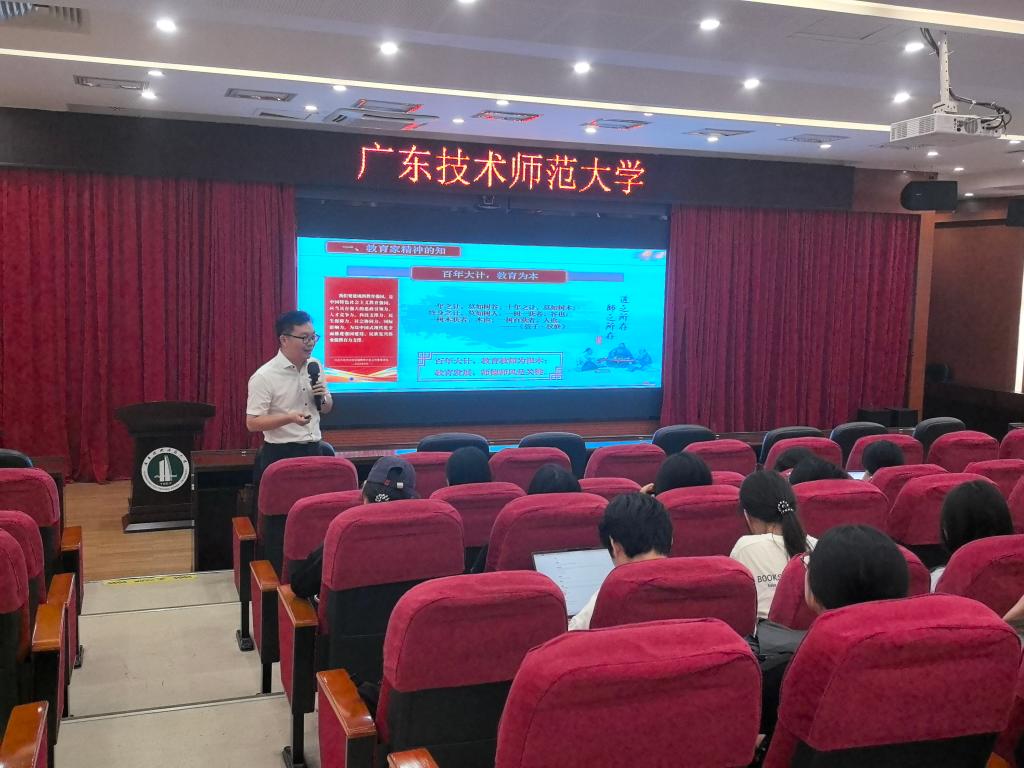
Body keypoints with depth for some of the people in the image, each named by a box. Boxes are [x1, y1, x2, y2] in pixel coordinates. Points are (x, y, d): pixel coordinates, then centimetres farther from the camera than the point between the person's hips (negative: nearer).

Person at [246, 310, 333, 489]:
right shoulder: (264, 376, -13)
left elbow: (327, 408, 17)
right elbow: (252, 423, -15)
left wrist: (323, 399, -6)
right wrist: (290, 418, -26)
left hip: (314, 451, 5)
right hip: (280, 456, -5)